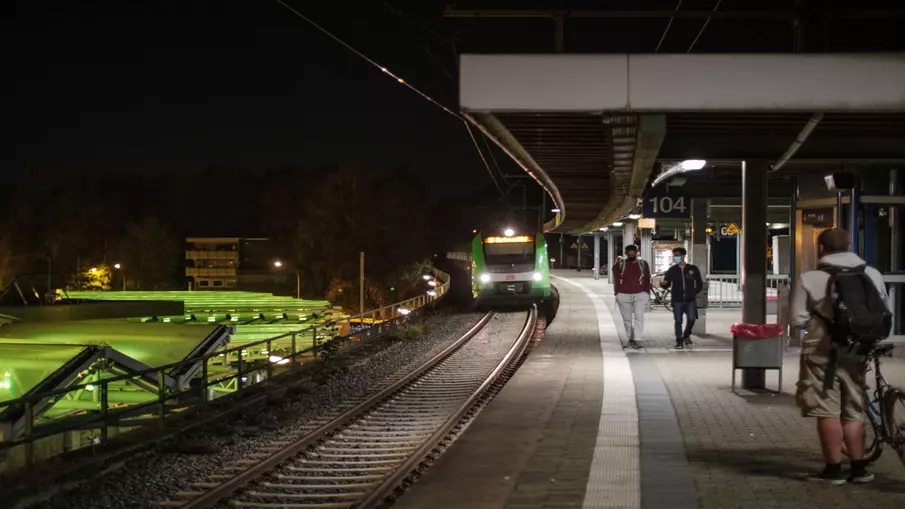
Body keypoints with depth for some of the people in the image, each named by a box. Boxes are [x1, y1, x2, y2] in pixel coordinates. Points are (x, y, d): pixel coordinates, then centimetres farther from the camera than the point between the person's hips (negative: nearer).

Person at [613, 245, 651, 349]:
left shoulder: (643, 265, 7)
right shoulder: (619, 265, 3)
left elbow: (647, 281, 9)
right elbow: (616, 281, 4)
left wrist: (647, 294, 4)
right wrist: (617, 294, -3)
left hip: (640, 295, -1)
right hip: (624, 295, 1)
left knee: (639, 317, -14)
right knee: (627, 319, 7)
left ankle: (637, 340, -18)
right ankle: (631, 339, 21)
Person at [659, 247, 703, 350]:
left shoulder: (693, 269, 3)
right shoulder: (672, 270, 4)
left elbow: (699, 284, 11)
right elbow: (667, 284, 4)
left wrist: (694, 293, 0)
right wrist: (663, 283, -18)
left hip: (690, 300, 0)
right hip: (677, 300, 0)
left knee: (691, 319, -9)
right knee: (678, 321, -2)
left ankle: (686, 335, 18)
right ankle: (679, 342, 8)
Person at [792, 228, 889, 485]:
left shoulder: (809, 279, -9)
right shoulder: (872, 275, 4)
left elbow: (798, 319, -7)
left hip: (823, 352, -4)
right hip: (856, 351, 4)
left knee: (828, 412, 1)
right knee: (853, 412, 15)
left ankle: (834, 469, 2)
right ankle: (858, 468, 17)